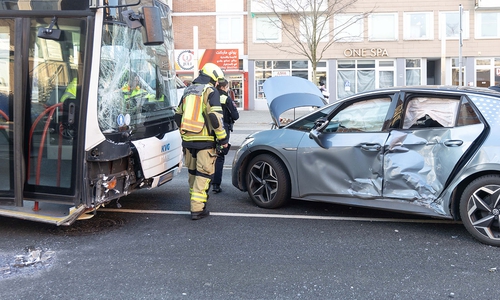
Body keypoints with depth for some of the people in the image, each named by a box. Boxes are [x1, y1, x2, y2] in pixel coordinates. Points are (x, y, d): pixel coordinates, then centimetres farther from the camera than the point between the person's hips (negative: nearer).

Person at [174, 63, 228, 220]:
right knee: (204, 174, -2)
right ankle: (197, 209, -4)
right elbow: (215, 117, -16)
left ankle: (195, 203, 28)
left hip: (188, 140, 7)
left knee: (192, 172, 17)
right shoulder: (211, 91, -6)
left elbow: (178, 116, 20)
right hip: (205, 141, -7)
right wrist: (223, 138, -10)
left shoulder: (188, 91, 17)